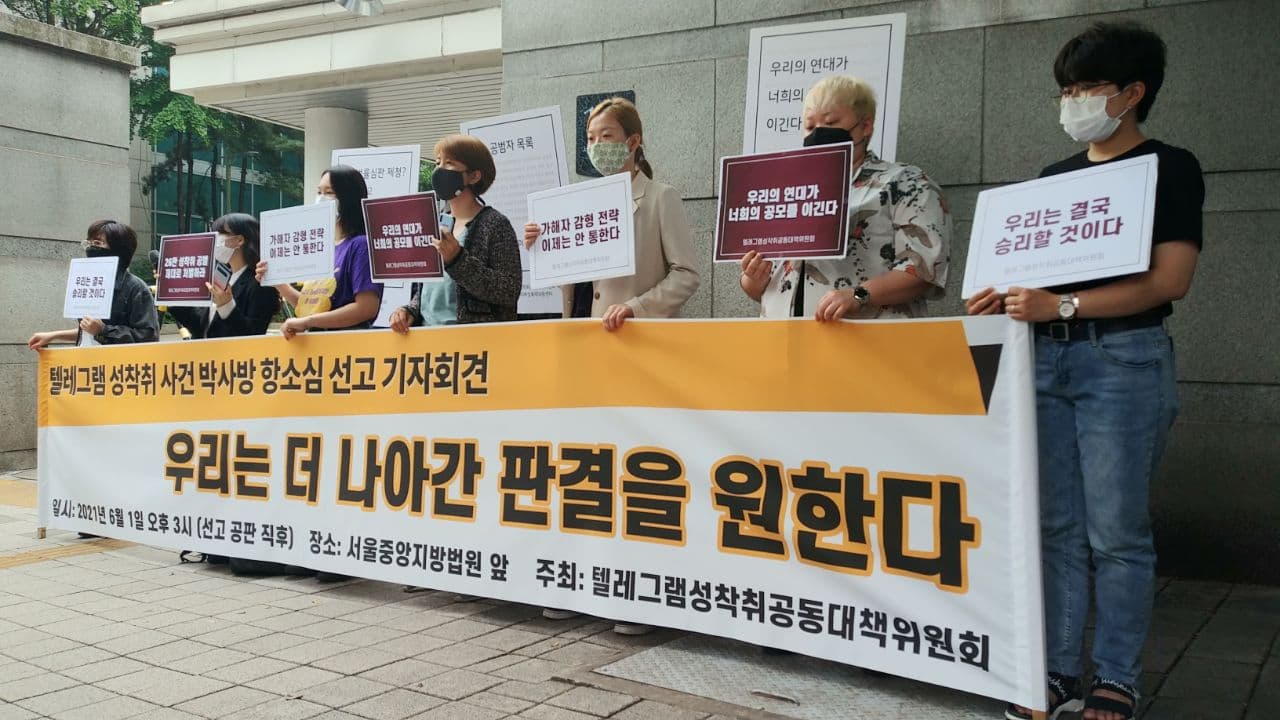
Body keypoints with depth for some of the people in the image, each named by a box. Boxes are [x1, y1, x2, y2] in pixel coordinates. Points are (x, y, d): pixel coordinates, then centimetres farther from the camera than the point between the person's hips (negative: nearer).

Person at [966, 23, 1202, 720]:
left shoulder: (1170, 167, 1)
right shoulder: (1054, 176, 17)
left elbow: (1168, 280, -10)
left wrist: (1060, 304, -20)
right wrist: (1005, 297, -3)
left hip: (1123, 358, -5)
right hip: (1046, 357, 5)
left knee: (1115, 531, -2)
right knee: (1055, 526, 6)